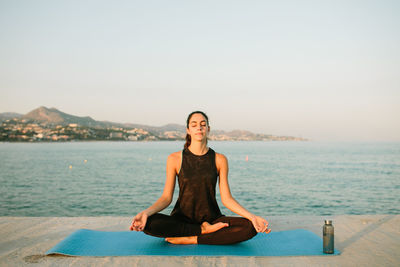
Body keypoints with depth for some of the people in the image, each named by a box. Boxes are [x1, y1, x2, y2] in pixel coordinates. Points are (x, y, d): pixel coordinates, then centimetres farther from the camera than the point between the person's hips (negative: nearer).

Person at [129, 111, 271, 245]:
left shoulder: (219, 160, 0)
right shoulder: (175, 159, -2)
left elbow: (226, 198, -1)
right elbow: (166, 197, -4)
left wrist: (252, 216, -16)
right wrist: (145, 213, -23)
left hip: (212, 218, 1)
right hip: (182, 219, 0)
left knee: (249, 228, -27)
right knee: (149, 224, -31)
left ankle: (191, 240, -19)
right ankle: (204, 230, -14)